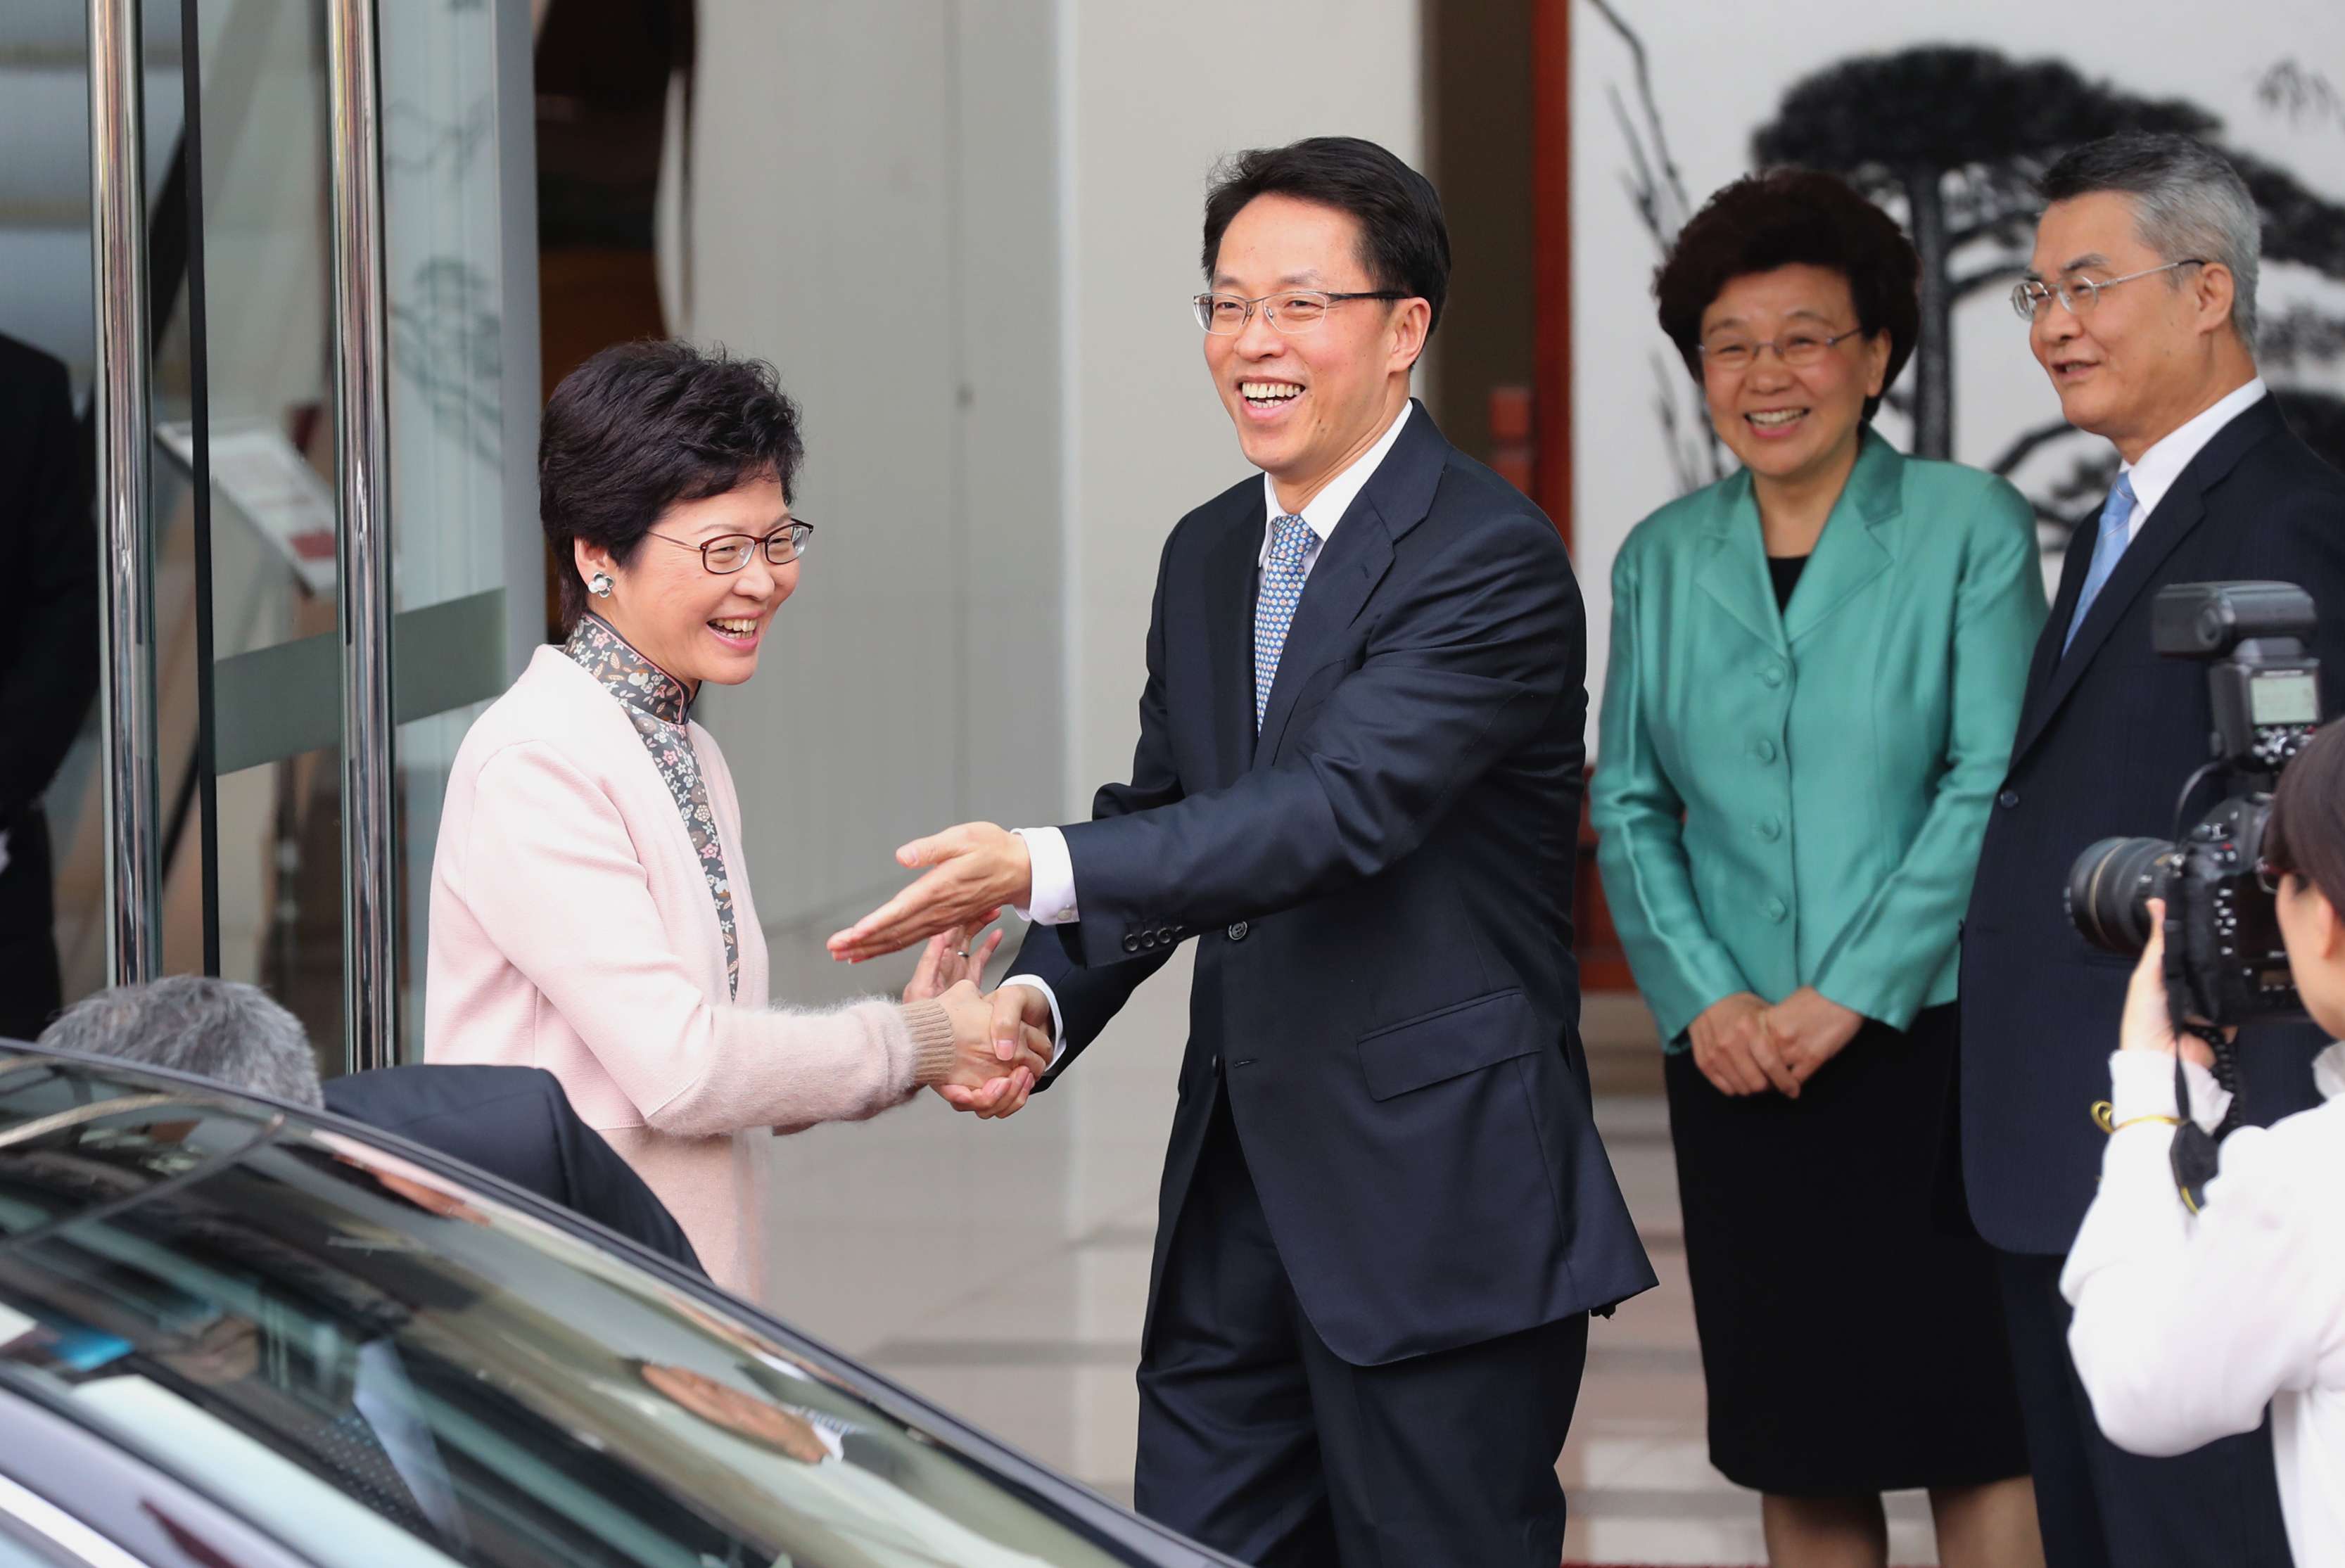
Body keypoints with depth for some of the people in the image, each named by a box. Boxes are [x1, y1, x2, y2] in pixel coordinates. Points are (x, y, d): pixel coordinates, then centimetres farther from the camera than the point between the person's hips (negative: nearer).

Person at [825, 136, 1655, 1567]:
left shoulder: (1491, 561, -15)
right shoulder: (1209, 555, 13)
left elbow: (1342, 808, -27)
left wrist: (1044, 872, -36)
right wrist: (1045, 996, -5)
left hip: (1436, 1198, -8)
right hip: (1242, 1182, 8)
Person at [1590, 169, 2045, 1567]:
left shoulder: (1969, 529, -2)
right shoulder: (1663, 559, 10)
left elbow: (1993, 787, -8)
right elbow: (1629, 806, 10)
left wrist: (1847, 997, -14)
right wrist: (1704, 1000, -6)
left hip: (1933, 1038, -3)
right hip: (1741, 1068, 4)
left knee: (1975, 1426, -3)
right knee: (1797, 1446, 7)